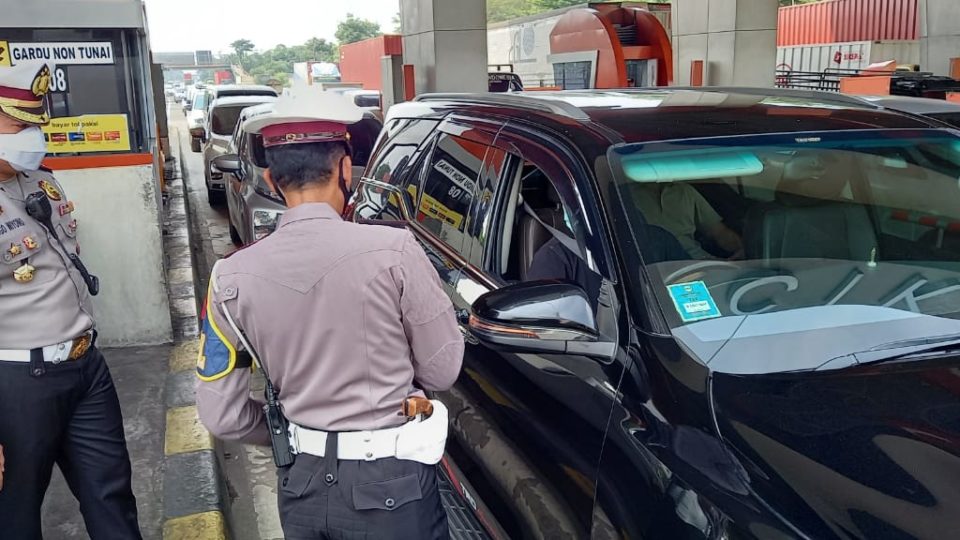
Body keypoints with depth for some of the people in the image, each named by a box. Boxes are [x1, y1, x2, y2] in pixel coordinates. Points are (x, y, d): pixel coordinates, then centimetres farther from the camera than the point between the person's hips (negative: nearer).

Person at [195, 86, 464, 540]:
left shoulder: (232, 278, -8)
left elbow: (221, 416, -2)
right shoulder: (393, 250, -20)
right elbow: (443, 370, -9)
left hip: (301, 481, 4)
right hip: (389, 482, -3)